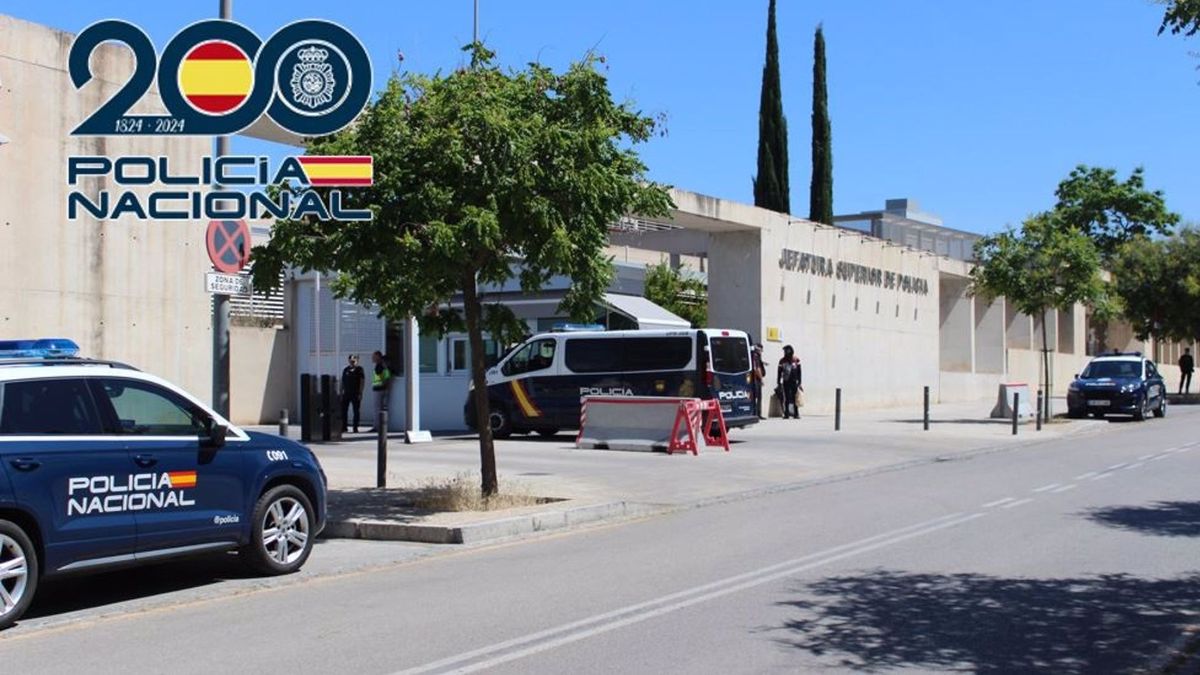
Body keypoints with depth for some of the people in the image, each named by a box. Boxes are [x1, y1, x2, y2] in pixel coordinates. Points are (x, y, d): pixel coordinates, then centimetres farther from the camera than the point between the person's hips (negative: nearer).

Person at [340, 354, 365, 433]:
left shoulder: (359, 369, 0)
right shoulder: (346, 369, 10)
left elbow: (362, 381, -4)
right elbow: (342, 382, 13)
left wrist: (360, 393, -11)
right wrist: (341, 392, 8)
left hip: (356, 394, -3)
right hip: (346, 393, 3)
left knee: (356, 411, 2)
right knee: (344, 411, 1)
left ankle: (355, 428, 8)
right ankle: (344, 427, 9)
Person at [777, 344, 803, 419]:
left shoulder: (796, 360, 1)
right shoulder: (782, 361, 6)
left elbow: (799, 372, 3)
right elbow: (779, 372, 9)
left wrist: (799, 382, -2)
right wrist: (778, 382, 5)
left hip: (794, 382, -1)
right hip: (785, 382, 1)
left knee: (794, 398, -1)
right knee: (787, 398, 3)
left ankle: (796, 414, 3)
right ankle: (786, 414, 5)